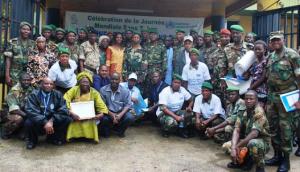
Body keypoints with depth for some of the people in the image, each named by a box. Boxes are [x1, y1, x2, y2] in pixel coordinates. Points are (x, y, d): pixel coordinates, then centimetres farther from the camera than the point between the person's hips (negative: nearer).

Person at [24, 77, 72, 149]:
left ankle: (53, 137, 6)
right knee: (28, 122, -32)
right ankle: (32, 140, 4)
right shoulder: (34, 95, -7)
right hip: (38, 123, -2)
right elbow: (30, 111, -21)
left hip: (53, 122, 2)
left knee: (67, 119, -21)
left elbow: (64, 110, -10)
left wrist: (52, 120, -24)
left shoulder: (58, 94, -1)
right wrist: (44, 122, -33)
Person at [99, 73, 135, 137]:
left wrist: (120, 115, -24)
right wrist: (111, 114, -23)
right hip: (108, 112, -1)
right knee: (104, 118, -33)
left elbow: (128, 105, -6)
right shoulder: (103, 90, -6)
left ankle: (119, 130, 8)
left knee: (130, 117, -26)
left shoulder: (125, 91, -3)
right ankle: (106, 131, 6)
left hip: (120, 112, 1)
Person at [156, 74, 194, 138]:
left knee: (189, 114, -22)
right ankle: (165, 130, 0)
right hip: (164, 113, -5)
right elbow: (163, 108, -27)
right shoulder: (165, 92, -20)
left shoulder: (182, 90, -3)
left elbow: (191, 99, 12)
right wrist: (175, 117, -35)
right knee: (172, 122, -36)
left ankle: (181, 130, 2)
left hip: (177, 112, 5)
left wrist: (189, 107, -11)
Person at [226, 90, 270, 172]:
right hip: (246, 141, 6)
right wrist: (233, 148, -28)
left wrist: (238, 146, -27)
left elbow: (254, 133, -30)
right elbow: (236, 131, -12)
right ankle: (247, 160, 14)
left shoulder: (259, 112, -21)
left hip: (262, 142, -6)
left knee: (252, 143, -39)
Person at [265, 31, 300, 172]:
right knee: (273, 126, 12)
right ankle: (277, 155, 25)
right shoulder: (270, 57, 12)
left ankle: (286, 160, 11)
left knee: (285, 127, -1)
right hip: (271, 96, 7)